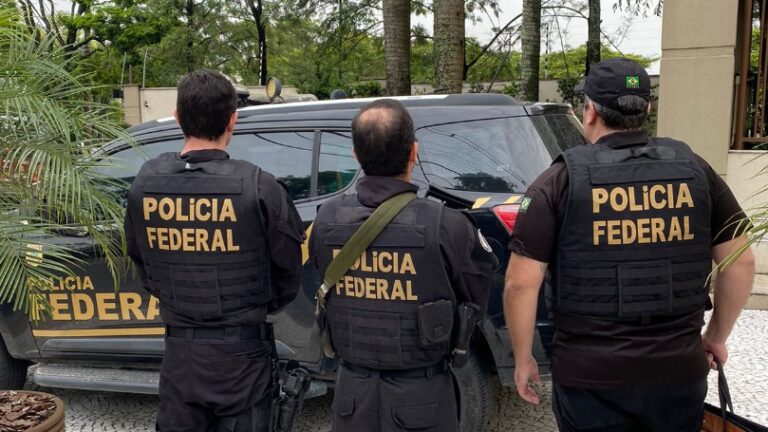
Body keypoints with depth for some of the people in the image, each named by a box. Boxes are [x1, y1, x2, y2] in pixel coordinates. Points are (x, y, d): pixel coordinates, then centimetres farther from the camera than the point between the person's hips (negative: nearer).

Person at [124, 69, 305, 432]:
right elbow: (288, 270, -6)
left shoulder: (145, 183, -5)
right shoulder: (257, 186, -17)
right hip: (241, 349, -3)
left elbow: (140, 262, 9)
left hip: (178, 349, 3)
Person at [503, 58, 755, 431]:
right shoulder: (693, 170, 1)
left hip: (590, 376, -3)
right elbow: (741, 263, 5)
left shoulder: (562, 180, -9)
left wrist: (523, 359, 1)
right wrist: (716, 338, 18)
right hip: (680, 371, 3)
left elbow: (520, 284, -12)